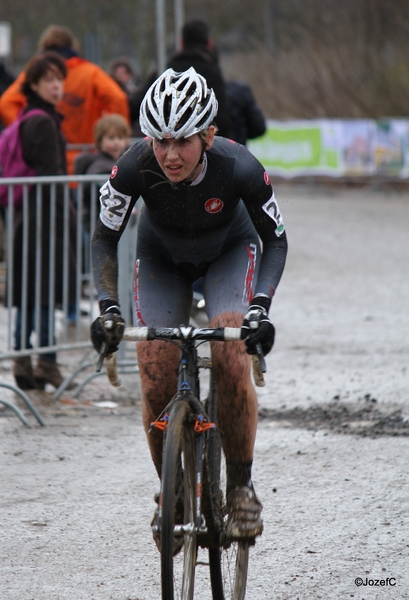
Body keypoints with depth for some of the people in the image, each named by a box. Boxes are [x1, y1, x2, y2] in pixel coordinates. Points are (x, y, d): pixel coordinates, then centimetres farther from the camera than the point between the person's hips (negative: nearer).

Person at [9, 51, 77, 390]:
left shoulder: (30, 119, 16)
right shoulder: (44, 123, -13)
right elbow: (50, 175, -17)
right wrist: (66, 218, -17)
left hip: (29, 217, 10)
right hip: (45, 216, -10)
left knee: (28, 292, 11)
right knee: (46, 291, -6)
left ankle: (23, 363, 13)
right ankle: (47, 363, -5)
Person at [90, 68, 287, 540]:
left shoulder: (239, 168, -36)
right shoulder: (135, 168, -33)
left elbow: (276, 240, -20)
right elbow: (105, 238, -18)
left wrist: (260, 306, -34)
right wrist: (107, 306, -31)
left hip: (228, 252, -1)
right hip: (162, 258, 1)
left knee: (231, 363, -23)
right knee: (156, 380, -12)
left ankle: (241, 485, -6)